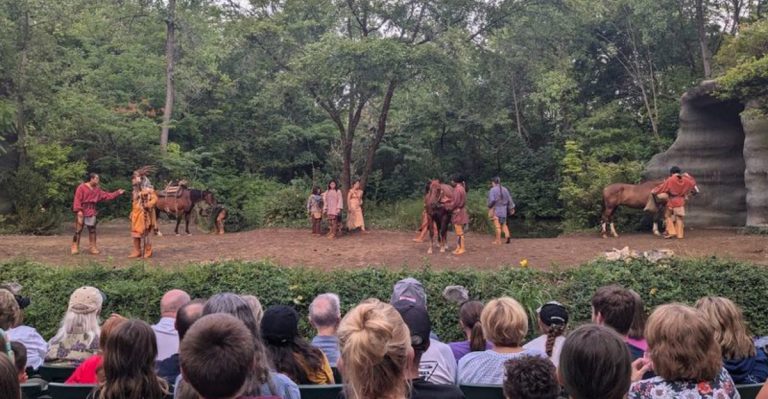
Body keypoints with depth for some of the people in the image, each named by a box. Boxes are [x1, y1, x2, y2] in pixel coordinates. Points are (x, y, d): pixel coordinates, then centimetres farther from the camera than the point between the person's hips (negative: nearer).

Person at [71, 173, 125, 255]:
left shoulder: (97, 189, 13)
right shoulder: (81, 187, -7)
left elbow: (106, 195, 16)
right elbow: (77, 199, -12)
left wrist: (117, 193, 10)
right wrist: (78, 210, -21)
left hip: (91, 211, 6)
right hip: (82, 211, -6)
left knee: (92, 229, 7)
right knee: (78, 229, -3)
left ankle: (93, 247, 13)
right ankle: (75, 247, 3)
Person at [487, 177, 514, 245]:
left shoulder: (492, 190, -10)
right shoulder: (505, 189, 8)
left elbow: (491, 200, -20)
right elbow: (509, 200, 9)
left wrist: (489, 206, -4)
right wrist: (511, 208, 15)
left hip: (495, 209, -5)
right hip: (503, 210, 5)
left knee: (497, 225, -1)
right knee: (504, 224, 16)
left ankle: (498, 240, 2)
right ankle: (507, 235, -5)